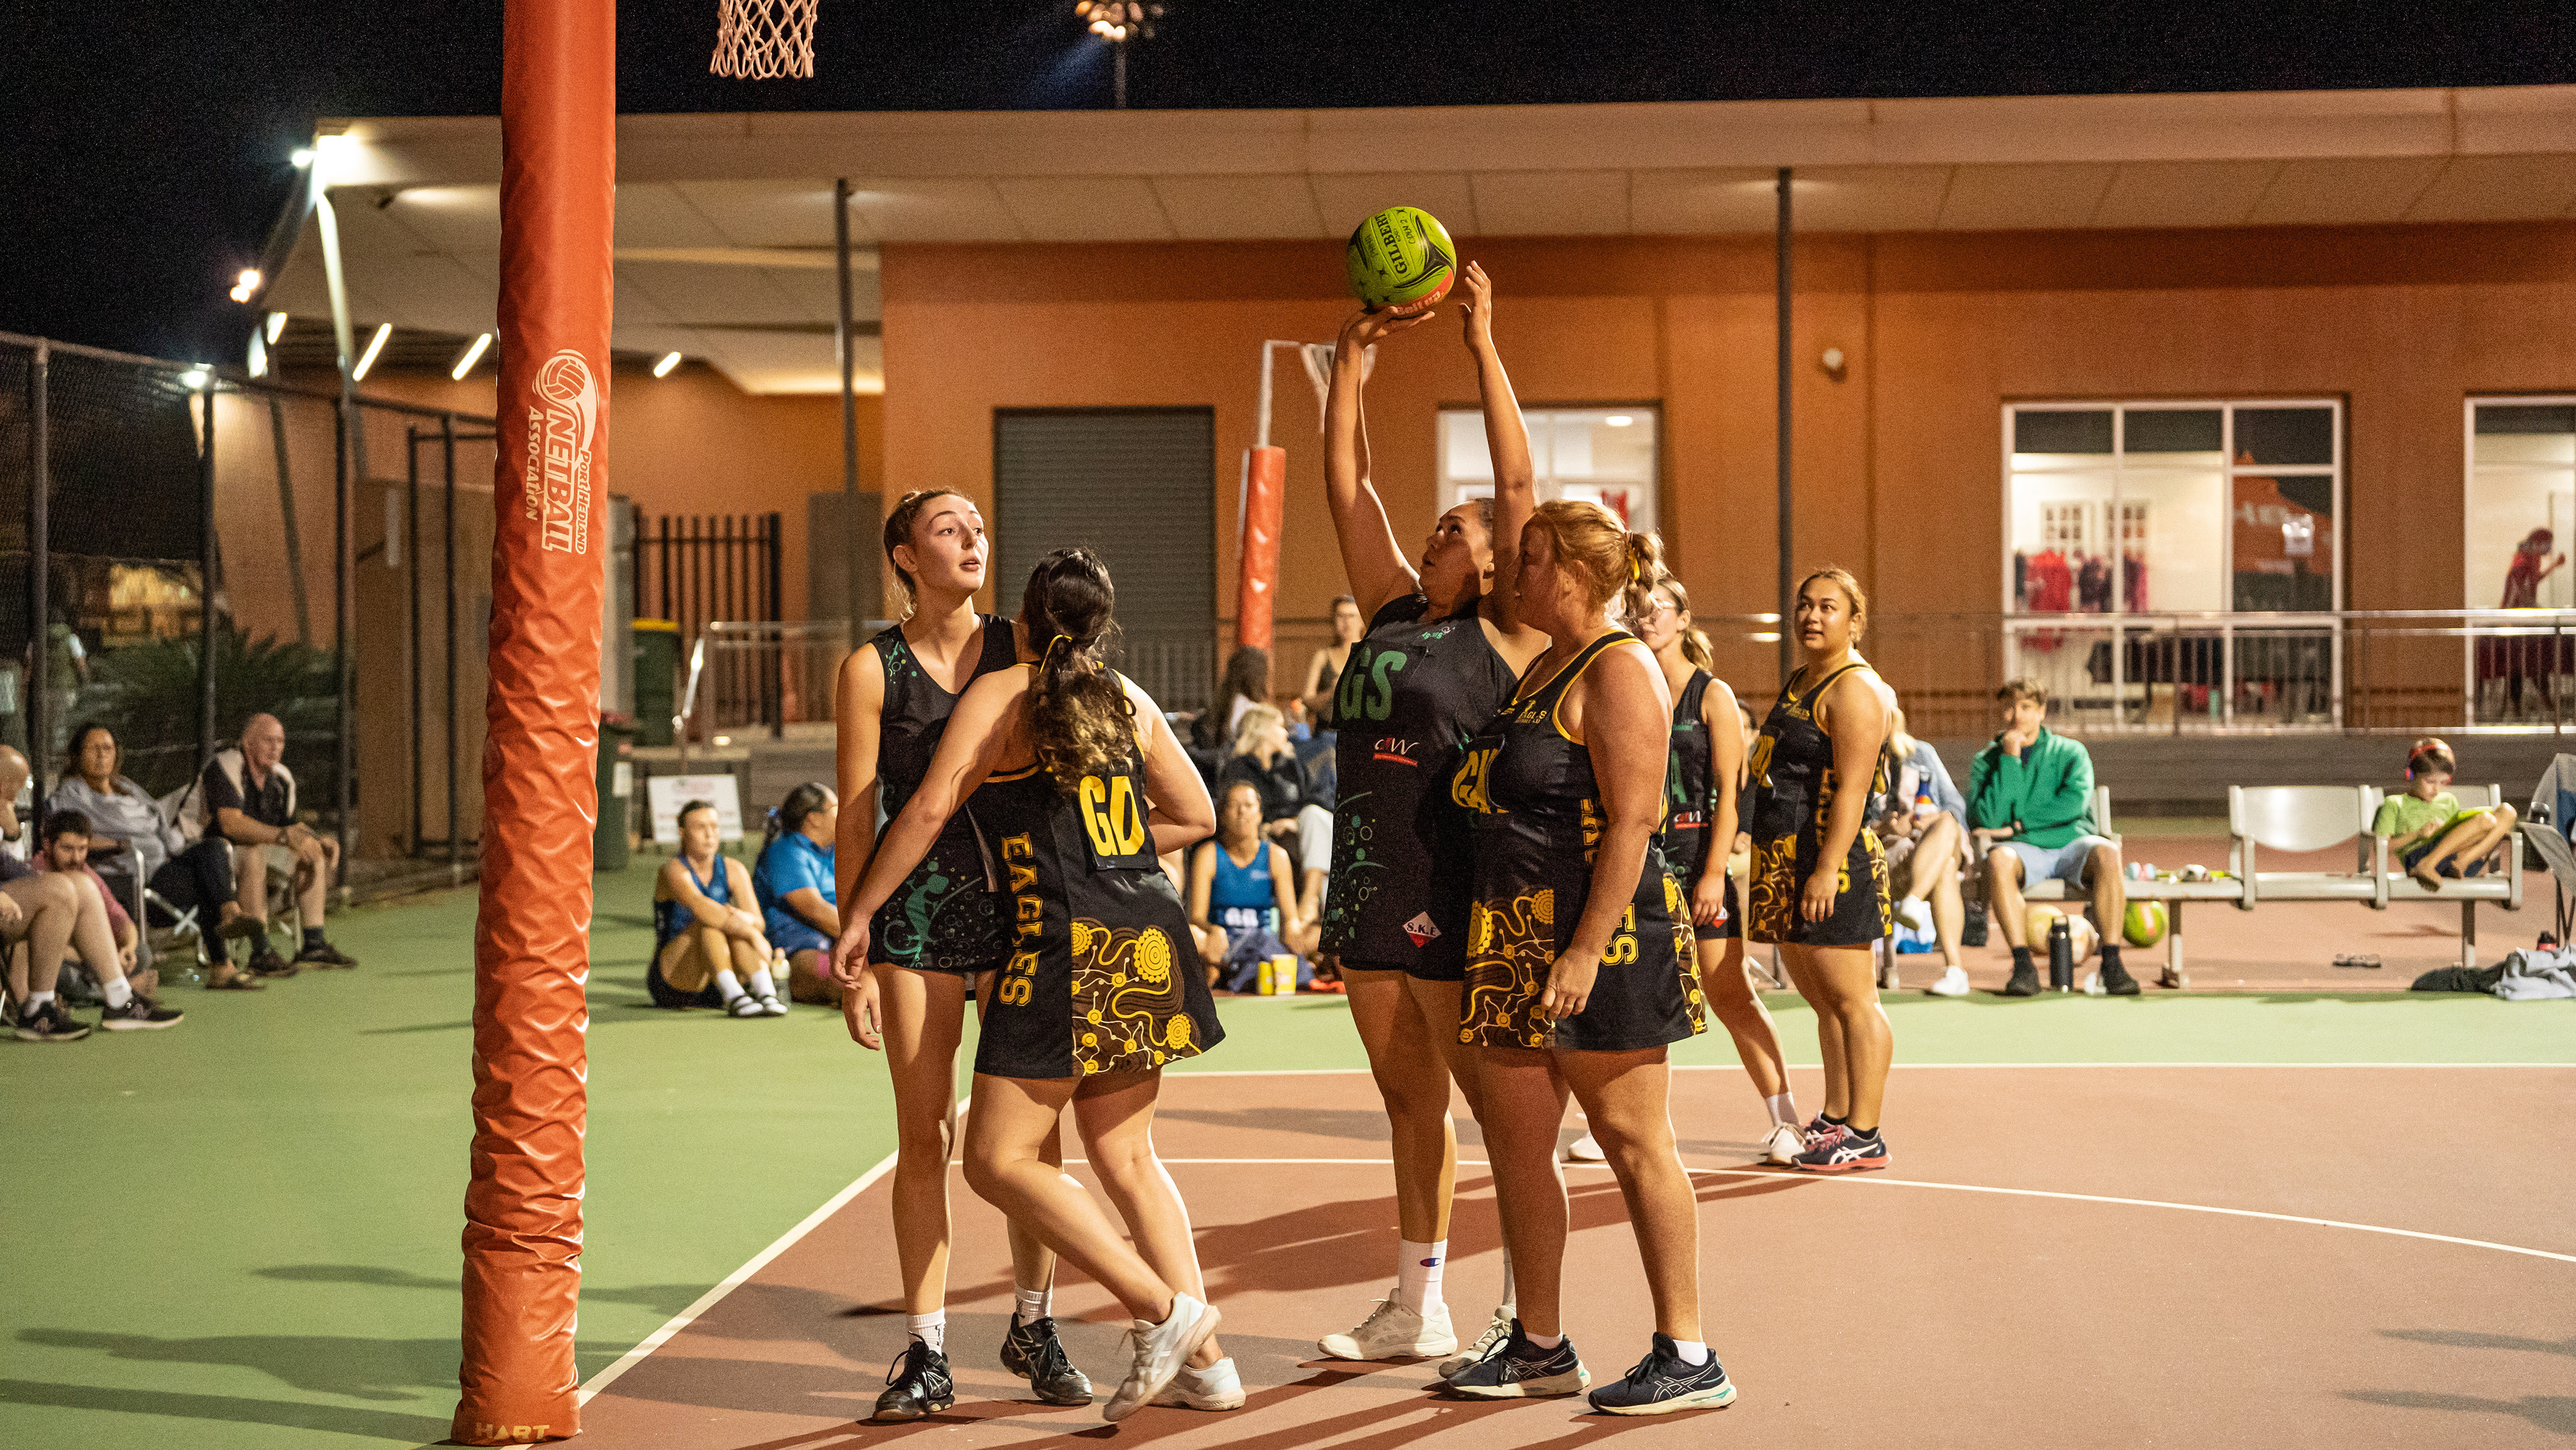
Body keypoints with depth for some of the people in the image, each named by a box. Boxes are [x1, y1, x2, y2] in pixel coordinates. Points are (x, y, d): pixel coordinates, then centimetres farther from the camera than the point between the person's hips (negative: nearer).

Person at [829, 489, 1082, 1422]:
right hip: (918, 910, -2)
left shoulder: (1022, 648, 5)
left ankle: (1033, 1329, 22)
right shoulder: (872, 668, -1)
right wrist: (852, 956, -6)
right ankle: (927, 1354, 9)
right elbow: (858, 817, -2)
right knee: (924, 1138, 0)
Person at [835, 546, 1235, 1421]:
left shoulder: (1000, 695, -3)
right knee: (1123, 1152, 16)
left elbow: (928, 810, -10)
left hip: (1068, 946, -7)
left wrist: (858, 915, -2)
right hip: (1149, 936, 7)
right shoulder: (1131, 702, 14)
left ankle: (1162, 1310, -9)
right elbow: (1196, 815, 20)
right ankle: (1204, 1362, 14)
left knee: (998, 1159, -1)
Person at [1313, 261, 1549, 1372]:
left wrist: (1484, 348, -11)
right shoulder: (1394, 610, 12)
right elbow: (1347, 485, 12)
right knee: (1411, 1104, 15)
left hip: (1457, 901, -7)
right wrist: (1353, 355, 7)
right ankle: (1415, 1310, 25)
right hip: (1369, 894, 7)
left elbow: (1520, 486, -12)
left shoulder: (1503, 635, -5)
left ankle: (1523, 1317, 9)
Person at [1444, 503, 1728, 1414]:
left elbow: (1632, 824, -19)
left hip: (1601, 934, -10)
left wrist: (1588, 949, -24)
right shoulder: (1545, 669, 17)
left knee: (1634, 1141, -4)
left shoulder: (1619, 671, -12)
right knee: (1515, 1142, 11)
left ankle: (1687, 1359, 3)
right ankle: (1539, 1348, 22)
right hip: (1517, 936, 10)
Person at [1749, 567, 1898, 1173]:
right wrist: (1771, 871, 24)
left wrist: (1826, 871, -25)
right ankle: (1835, 1119, 25)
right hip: (1786, 862, 10)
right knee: (1822, 1001, 16)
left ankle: (1864, 1136, -4)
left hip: (1832, 862, -10)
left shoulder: (1854, 689, -11)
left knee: (1851, 1000, -6)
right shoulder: (1798, 684, 19)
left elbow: (1851, 789, -19)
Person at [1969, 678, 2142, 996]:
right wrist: (2009, 760, -9)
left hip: (2071, 842, 0)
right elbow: (1986, 819, -8)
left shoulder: (2070, 752, 9)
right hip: (2024, 850, 0)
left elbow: (2074, 802, -11)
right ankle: (2023, 966, -34)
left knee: (2106, 852, -33)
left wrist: (2016, 825, -14)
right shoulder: (1986, 761, 9)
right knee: (1998, 858, -36)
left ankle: (2111, 962, -30)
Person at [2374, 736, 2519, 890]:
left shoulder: (2448, 801, 35)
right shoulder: (2394, 804, 18)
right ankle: (2426, 866, -34)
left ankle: (2463, 861, -28)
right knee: (2485, 820, -26)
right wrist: (2417, 835, -9)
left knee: (2506, 812, -10)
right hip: (2417, 856, -6)